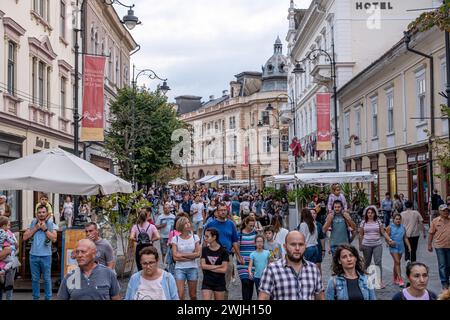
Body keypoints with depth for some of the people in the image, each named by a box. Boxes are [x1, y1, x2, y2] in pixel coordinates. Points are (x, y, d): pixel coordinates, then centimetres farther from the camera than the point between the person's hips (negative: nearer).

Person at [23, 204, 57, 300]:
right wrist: (36, 228, -7)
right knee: (35, 279, 11)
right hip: (33, 255, 2)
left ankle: (48, 297, 14)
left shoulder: (51, 224, 0)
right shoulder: (33, 223, 6)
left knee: (47, 279, 4)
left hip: (46, 255, -2)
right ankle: (35, 297, 22)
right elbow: (25, 237, -1)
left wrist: (45, 229, -13)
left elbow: (54, 239, -10)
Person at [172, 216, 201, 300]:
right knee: (180, 295, -11)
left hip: (193, 268, 2)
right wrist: (191, 256, -12)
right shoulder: (176, 239, -3)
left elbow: (198, 254, -5)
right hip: (180, 268, -2)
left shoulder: (195, 237, 2)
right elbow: (175, 257, -10)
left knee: (193, 295, 8)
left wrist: (182, 255, -10)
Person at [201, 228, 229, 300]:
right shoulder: (204, 250, 1)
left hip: (220, 283, -1)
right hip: (207, 283, 1)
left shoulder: (223, 251, -7)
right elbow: (203, 265, -7)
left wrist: (209, 268, -10)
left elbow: (224, 269, -11)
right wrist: (218, 266, -11)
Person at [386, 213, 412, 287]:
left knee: (396, 263, 14)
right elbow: (386, 237, -3)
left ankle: (395, 279, 24)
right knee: (397, 262, -12)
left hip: (401, 247, 5)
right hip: (393, 248, -5)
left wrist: (409, 246, 6)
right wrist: (389, 242, -22)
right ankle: (400, 279, -14)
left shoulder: (403, 227, 8)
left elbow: (405, 238, 13)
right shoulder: (390, 227, -4)